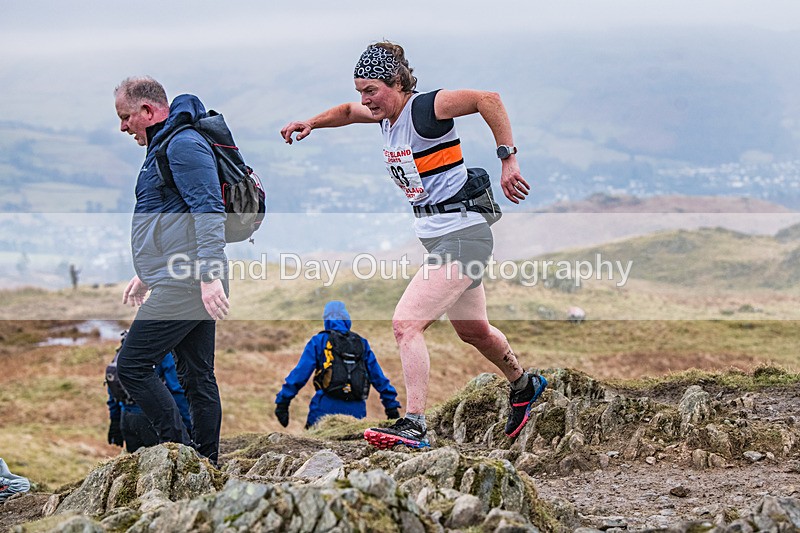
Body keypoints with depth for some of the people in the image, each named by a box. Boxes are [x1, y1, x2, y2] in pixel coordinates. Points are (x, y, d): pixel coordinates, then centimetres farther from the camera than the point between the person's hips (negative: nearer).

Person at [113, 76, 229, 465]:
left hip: (185, 285, -11)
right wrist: (146, 274, 33)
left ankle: (181, 449, -9)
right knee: (197, 376, 10)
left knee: (132, 365, -10)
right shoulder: (164, 146, 21)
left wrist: (209, 275, -29)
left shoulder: (183, 145, -13)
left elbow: (209, 211, -22)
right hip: (190, 282, 11)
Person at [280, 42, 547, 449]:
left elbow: (488, 99, -27)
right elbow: (349, 112, 29)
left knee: (406, 323, -20)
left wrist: (508, 159, -29)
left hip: (461, 237, -10)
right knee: (472, 330, 25)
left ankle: (414, 426, -21)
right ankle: (524, 386, 49)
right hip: (437, 236, 10)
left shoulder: (424, 107, -18)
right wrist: (312, 122, 13)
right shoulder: (388, 113, 7)